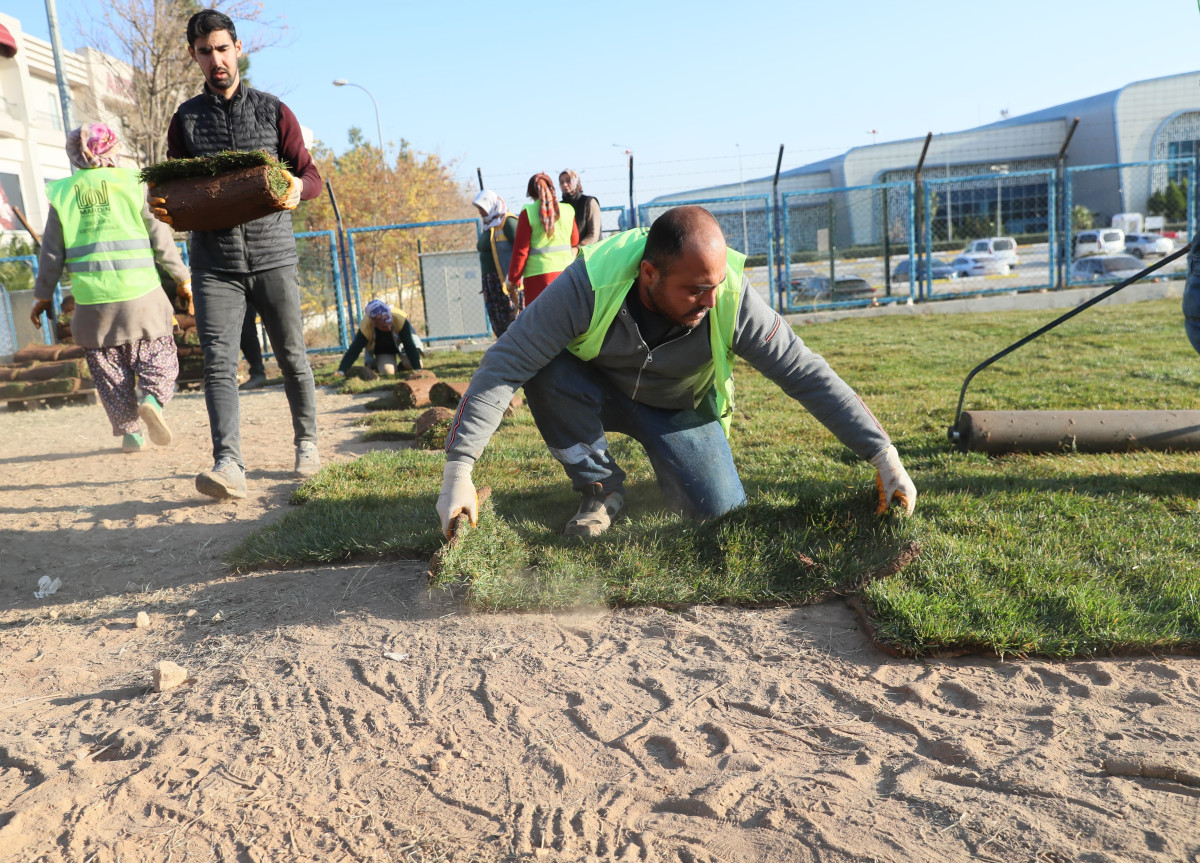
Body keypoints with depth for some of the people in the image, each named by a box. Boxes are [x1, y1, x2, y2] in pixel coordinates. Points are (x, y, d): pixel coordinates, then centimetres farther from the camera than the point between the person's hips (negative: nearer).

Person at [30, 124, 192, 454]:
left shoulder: (63, 194, 6)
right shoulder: (131, 183, 0)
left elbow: (51, 252, 8)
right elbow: (160, 237, 1)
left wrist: (42, 296, 17)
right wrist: (181, 278, 11)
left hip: (92, 301, 2)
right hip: (140, 293, -2)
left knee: (110, 372, 11)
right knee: (158, 358, 8)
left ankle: (130, 432, 11)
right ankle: (152, 398, -20)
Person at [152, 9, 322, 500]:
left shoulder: (273, 111, 7)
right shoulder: (185, 120, 11)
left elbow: (311, 176, 5)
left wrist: (297, 188, -19)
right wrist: (162, 207, -9)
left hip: (272, 255, -1)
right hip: (215, 261, 1)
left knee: (291, 356, 6)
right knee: (219, 362, -11)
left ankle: (306, 442, 25)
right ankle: (229, 465, -17)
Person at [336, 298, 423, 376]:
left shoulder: (400, 318, -38)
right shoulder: (365, 327, -36)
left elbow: (410, 347, -35)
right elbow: (353, 351, -31)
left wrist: (418, 370, -39)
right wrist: (340, 372, -38)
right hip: (381, 350, -1)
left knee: (411, 364, -19)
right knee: (387, 371, -24)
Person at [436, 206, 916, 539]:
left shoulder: (732, 300, -29)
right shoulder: (591, 284, -35)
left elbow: (807, 375, -22)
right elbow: (503, 365, -35)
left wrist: (884, 456, -23)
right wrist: (458, 470, -41)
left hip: (681, 410, 1)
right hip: (599, 392, 0)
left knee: (720, 510, -20)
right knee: (545, 371, -33)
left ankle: (668, 463, 17)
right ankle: (601, 488, -8)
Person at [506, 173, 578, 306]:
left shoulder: (528, 212, -4)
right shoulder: (567, 210, 5)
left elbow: (521, 249, -4)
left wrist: (513, 279, 4)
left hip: (539, 272, -3)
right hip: (566, 269, 3)